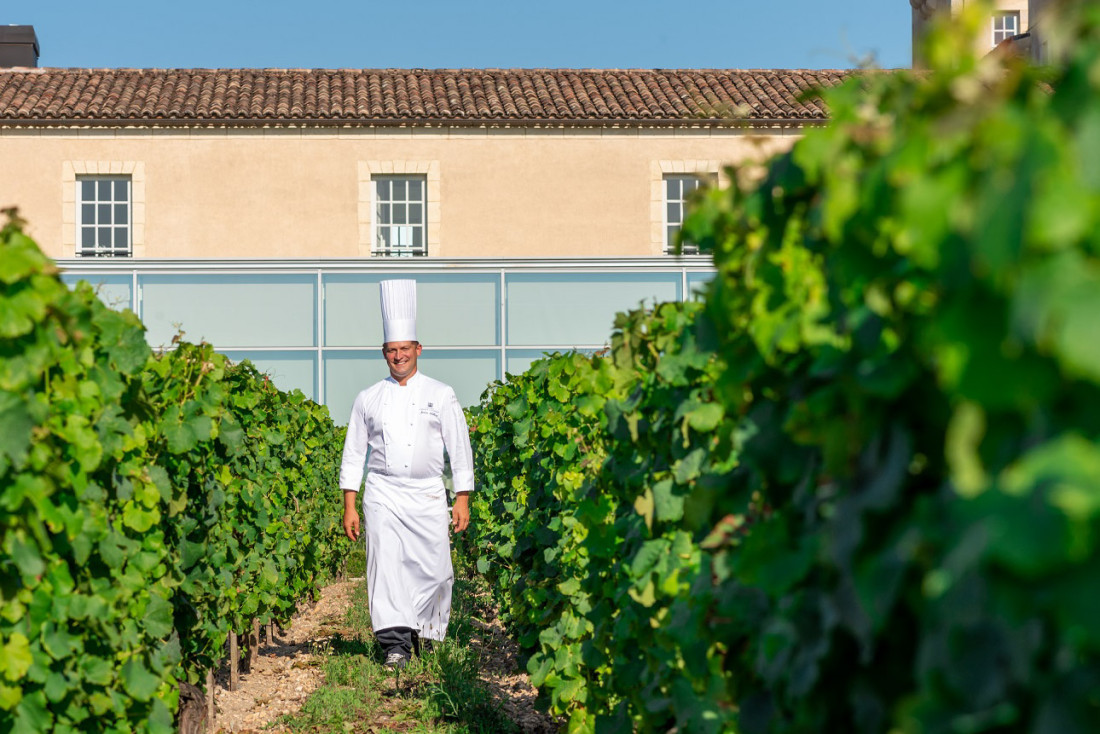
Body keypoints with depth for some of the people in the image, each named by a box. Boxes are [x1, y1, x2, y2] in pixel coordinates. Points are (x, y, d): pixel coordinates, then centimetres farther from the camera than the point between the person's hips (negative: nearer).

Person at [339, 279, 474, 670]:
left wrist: (462, 499, 1)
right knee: (386, 567, -8)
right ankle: (396, 643, -4)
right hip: (382, 493, 1)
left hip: (427, 494, 0)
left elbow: (460, 448, 7)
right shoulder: (368, 399, 8)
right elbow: (354, 454, 11)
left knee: (433, 568, -2)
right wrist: (349, 505, 5)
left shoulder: (440, 395, 5)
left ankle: (427, 629, 21)